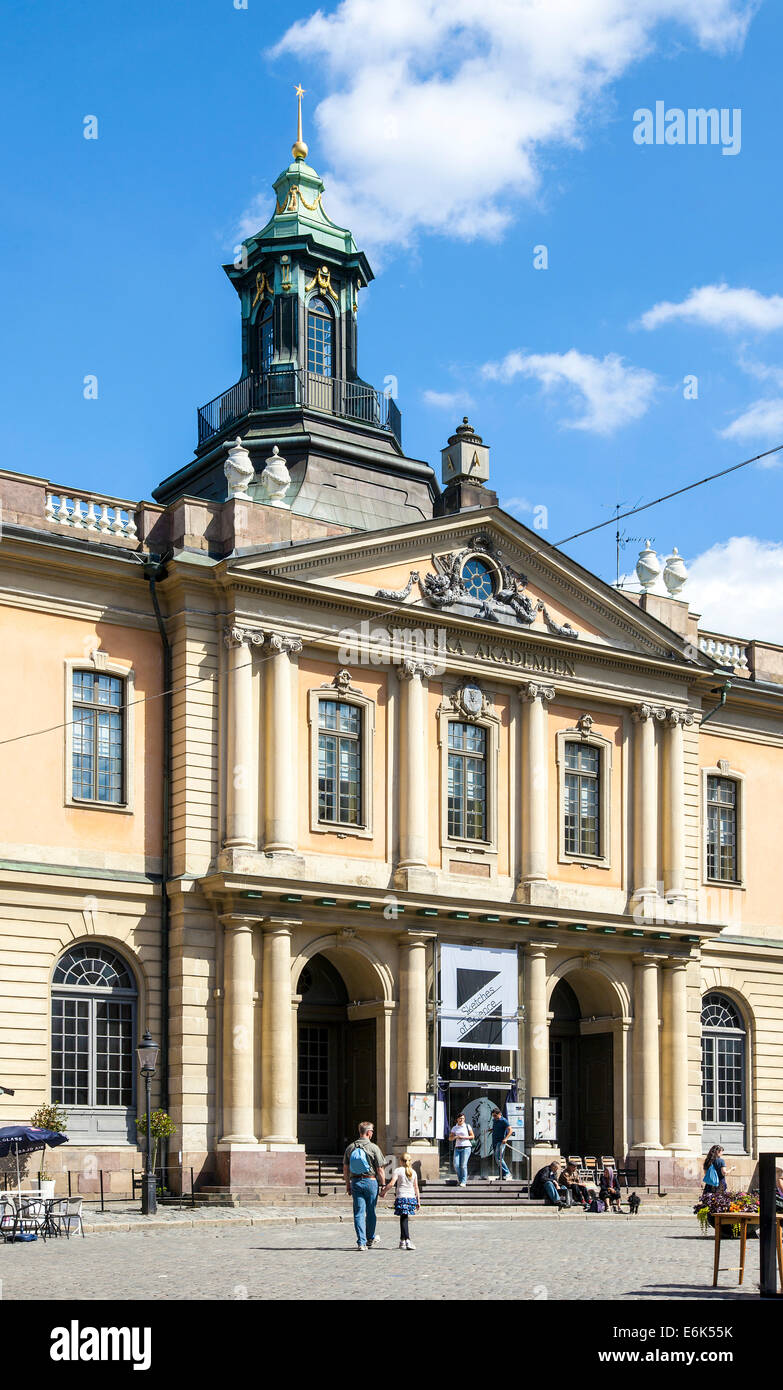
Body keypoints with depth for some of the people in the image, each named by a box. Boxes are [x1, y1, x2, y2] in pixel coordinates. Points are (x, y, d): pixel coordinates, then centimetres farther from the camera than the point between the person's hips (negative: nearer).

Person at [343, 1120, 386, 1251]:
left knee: (358, 1213, 3)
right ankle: (370, 1239, 26)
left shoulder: (350, 1147, 5)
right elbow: (380, 1169, -7)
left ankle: (361, 1242, -3)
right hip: (371, 1181, -3)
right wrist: (383, 1185, 1)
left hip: (355, 1182, 3)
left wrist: (348, 1184, 18)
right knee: (370, 1212, 12)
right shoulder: (373, 1148, -8)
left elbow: (345, 1168, 10)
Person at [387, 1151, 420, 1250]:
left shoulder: (398, 1170, -2)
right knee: (404, 1219, 14)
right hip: (411, 1198, 4)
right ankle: (403, 1240, 16)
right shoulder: (413, 1172, 11)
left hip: (401, 1197, -4)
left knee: (403, 1219, -6)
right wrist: (418, 1201, 16)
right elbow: (416, 1187, 11)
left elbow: (392, 1183, -13)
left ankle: (407, 1240, -18)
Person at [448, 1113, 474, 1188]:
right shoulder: (454, 1128, 11)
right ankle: (460, 1179, 13)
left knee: (463, 1165, -12)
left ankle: (463, 1182, -7)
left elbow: (472, 1136, 2)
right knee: (456, 1165, -8)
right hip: (457, 1148, 3)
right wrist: (455, 1137, -11)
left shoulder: (467, 1126, 3)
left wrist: (463, 1137, -9)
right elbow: (450, 1139, 10)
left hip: (466, 1147, -3)